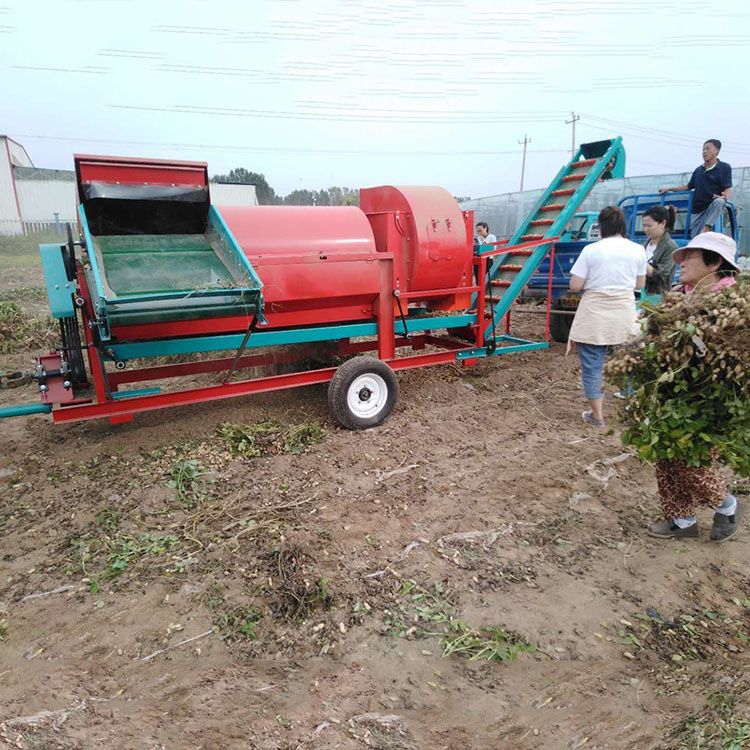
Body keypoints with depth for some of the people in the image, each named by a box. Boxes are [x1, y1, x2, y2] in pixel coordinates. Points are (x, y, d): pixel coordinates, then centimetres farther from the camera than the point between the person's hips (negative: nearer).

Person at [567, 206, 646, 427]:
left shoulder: (591, 250, -6)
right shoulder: (637, 250, 2)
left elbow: (575, 286, -7)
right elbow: (639, 284, 13)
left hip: (594, 315, -3)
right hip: (624, 315, 3)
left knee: (592, 365, 6)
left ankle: (596, 415, 13)